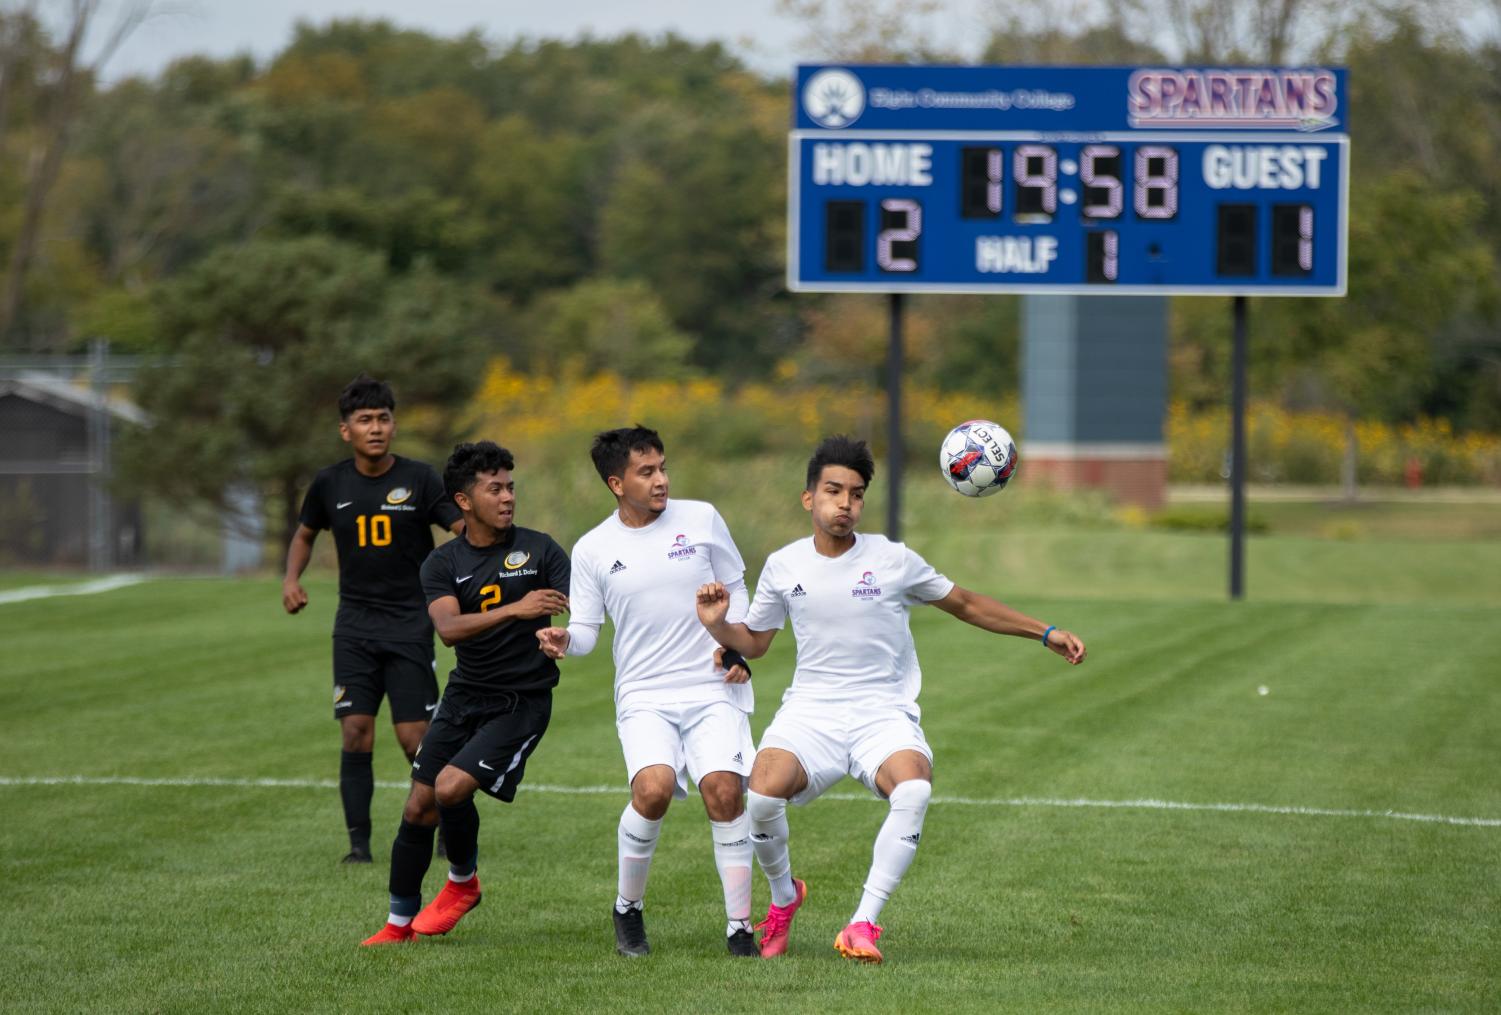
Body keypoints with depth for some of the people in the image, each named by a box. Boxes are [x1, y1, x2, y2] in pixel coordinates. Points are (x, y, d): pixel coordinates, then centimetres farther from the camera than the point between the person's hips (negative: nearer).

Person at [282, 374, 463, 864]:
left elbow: (466, 529, -11)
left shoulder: (419, 479, -5)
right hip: (355, 625, 2)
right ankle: (358, 840, 2)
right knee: (356, 733, -7)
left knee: (416, 740, -5)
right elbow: (305, 533, 21)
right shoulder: (330, 484, 3)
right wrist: (292, 579, 4)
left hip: (410, 623, -2)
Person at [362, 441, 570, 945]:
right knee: (418, 808, 2)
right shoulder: (443, 563, 0)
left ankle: (463, 882, 8)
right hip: (464, 695, 3)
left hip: (522, 700, -3)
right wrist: (516, 609, -32)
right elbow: (448, 627, -18)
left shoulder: (539, 549, -3)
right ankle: (400, 923, 18)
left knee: (451, 788, -20)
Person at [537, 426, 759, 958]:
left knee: (724, 790, -19)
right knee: (652, 789, -24)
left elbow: (736, 590, 15)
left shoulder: (701, 519, 3)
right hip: (644, 696, -1)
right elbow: (586, 629, 7)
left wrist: (737, 648, 0)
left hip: (714, 689, 1)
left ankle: (739, 927, -7)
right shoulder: (592, 550, 3)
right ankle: (628, 909, -1)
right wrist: (563, 639, -16)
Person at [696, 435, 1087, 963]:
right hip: (810, 712, 1)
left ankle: (863, 925, -25)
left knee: (914, 788, -34)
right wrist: (716, 624, -4)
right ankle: (783, 896, 5)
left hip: (884, 715, -1)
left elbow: (966, 605, 12)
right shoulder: (784, 566, 5)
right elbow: (753, 642, 18)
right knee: (763, 792, -28)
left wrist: (1046, 633, 9)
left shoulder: (893, 560, 0)